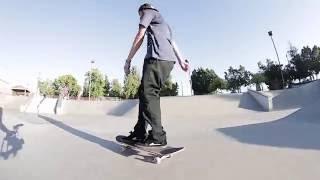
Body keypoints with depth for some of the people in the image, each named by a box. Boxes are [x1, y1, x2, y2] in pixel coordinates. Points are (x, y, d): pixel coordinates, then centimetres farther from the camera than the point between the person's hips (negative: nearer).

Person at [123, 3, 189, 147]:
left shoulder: (148, 13, 19)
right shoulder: (163, 23, 40)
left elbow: (140, 37, 6)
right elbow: (173, 42, 27)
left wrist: (128, 60, 5)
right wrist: (181, 61, 16)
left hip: (157, 59, -8)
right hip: (169, 60, 8)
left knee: (148, 93, -15)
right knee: (145, 93, 5)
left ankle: (158, 136, -17)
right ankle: (139, 133, 5)